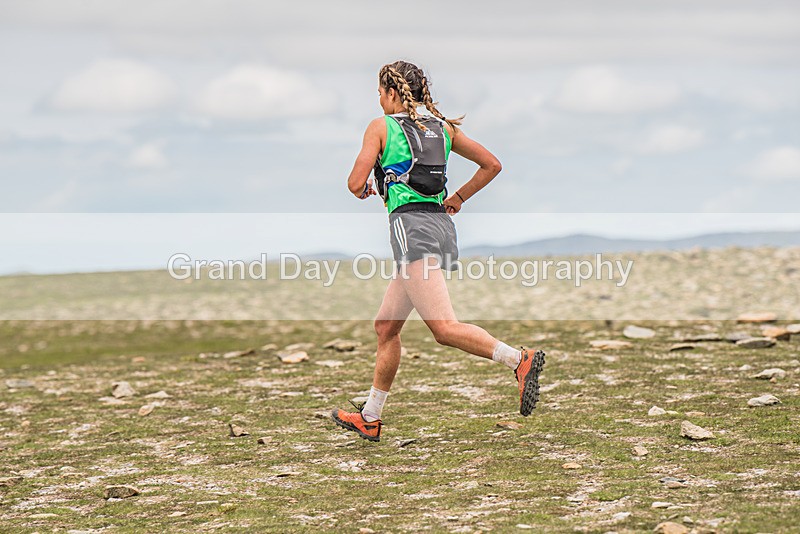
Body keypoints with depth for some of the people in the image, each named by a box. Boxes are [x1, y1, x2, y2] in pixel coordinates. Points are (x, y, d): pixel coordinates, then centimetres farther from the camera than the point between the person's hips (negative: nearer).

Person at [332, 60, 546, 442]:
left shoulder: (381, 127, 1)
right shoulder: (442, 127, 17)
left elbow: (356, 184, -4)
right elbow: (491, 165, 18)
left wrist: (364, 190, 18)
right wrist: (458, 199, 24)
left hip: (411, 225, -8)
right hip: (441, 223, 8)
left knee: (444, 328, -17)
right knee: (386, 327, 16)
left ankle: (520, 360, -34)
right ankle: (369, 418, 22)